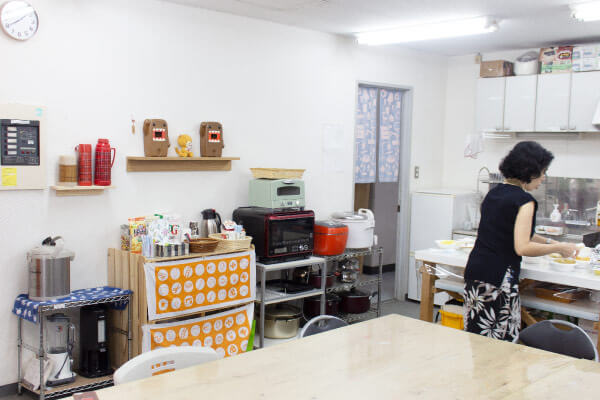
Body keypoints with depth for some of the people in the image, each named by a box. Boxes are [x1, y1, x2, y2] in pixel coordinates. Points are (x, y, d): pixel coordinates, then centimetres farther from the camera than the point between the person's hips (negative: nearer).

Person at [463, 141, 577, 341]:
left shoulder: (495, 192, 15)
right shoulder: (524, 200, -11)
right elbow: (522, 248, -17)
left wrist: (549, 241, 28)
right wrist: (559, 248, -5)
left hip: (474, 270, 8)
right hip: (499, 278, -8)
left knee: (475, 340, 12)